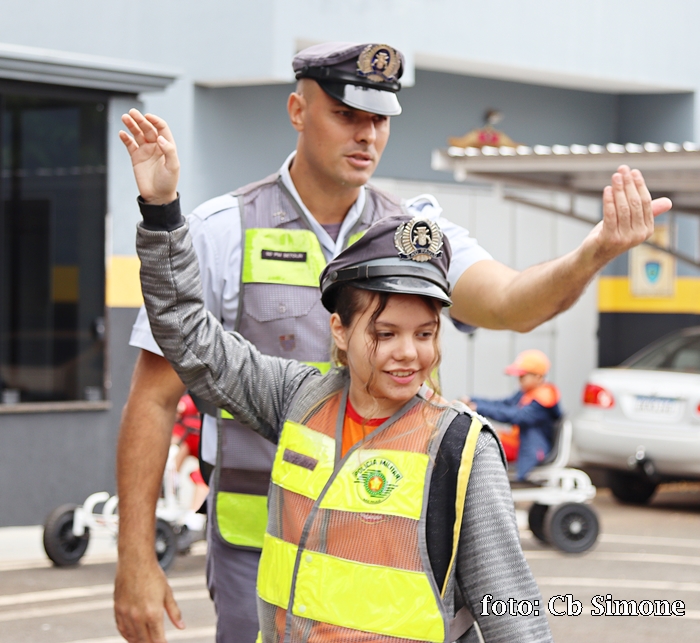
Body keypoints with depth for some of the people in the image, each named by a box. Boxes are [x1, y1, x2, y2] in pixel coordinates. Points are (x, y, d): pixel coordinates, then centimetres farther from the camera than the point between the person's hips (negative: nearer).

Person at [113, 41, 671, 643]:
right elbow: (154, 400, -4)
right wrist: (135, 559, -9)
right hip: (260, 543, -3)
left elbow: (509, 303, -15)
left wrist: (595, 252, -37)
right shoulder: (224, 231, -4)